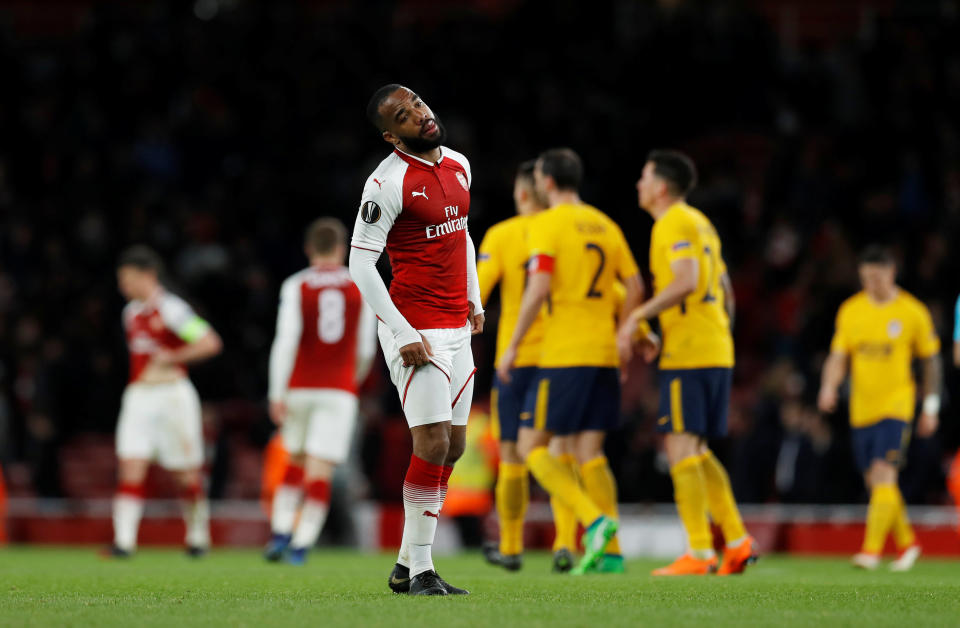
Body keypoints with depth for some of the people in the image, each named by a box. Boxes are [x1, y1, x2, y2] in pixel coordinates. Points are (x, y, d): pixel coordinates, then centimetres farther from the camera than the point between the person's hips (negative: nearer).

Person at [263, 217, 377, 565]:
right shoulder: (361, 288, 3)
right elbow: (366, 349, 5)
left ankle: (280, 535, 10)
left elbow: (286, 341, -10)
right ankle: (301, 546, -11)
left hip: (299, 389, 1)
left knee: (296, 462, 19)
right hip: (339, 391, -1)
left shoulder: (295, 286, -2)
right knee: (320, 473, -3)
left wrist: (277, 394, -9)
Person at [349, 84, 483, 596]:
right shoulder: (389, 182, -15)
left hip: (457, 329, 8)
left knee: (453, 446, 9)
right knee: (434, 443, -12)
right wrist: (404, 336, -18)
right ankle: (420, 571, -5)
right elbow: (360, 265, -15)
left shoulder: (458, 165, 10)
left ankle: (405, 565, 16)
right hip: (416, 331, -8)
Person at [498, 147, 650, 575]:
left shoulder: (547, 224, -7)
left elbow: (540, 287, -17)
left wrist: (512, 346, -11)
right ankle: (609, 551, 2)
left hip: (563, 355, -7)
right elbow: (635, 287, 13)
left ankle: (595, 521, -17)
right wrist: (621, 339, 22)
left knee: (531, 446, 0)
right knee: (590, 452, 9)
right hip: (603, 354, 7)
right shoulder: (605, 225, 14)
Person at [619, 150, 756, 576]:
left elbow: (686, 282, -23)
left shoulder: (675, 223, -9)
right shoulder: (701, 223, 20)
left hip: (688, 352, -10)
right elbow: (724, 292, 23)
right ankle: (737, 541, 10)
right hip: (717, 350, 10)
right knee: (695, 451, 14)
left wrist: (637, 317, -20)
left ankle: (700, 553, -12)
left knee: (680, 446, -8)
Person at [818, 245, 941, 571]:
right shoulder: (850, 310, 5)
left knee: (883, 474, -17)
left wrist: (930, 407, 6)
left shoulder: (913, 312, -3)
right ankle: (906, 542, 28)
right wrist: (830, 386, -16)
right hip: (861, 408, 4)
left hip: (896, 405, -4)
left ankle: (872, 549, -20)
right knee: (875, 481, 9)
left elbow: (931, 360, 6)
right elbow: (838, 356, 4)